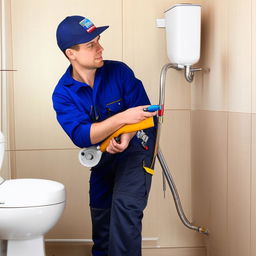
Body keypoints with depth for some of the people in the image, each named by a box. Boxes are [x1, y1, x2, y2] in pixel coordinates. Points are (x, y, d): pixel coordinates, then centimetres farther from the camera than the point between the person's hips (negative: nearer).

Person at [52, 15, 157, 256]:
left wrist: (126, 136, -34)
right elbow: (81, 136, -28)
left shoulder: (119, 71, -17)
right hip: (103, 157, 3)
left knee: (125, 205, -23)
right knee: (100, 213, 18)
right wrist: (122, 118, -41)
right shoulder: (62, 94, -15)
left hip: (135, 147, -3)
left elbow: (142, 111, -13)